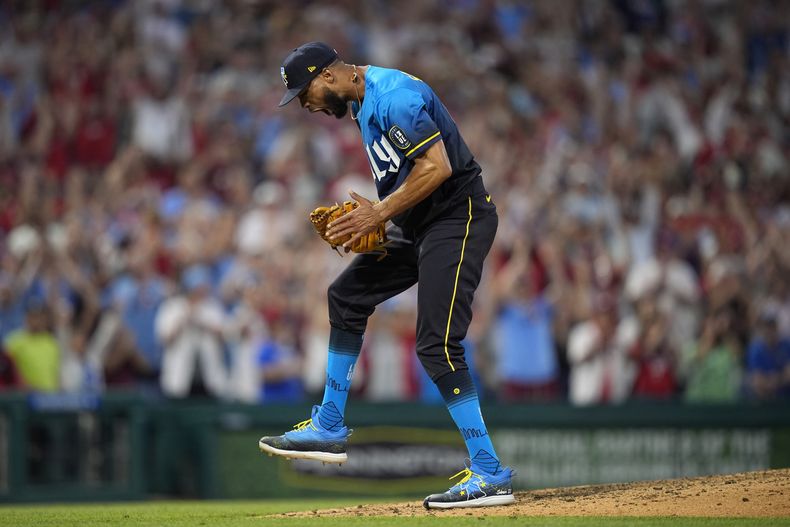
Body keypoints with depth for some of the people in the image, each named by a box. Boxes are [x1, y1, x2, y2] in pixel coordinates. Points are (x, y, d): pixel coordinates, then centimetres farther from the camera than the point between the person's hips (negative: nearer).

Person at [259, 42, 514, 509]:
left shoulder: (394, 96, -19)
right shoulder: (363, 101, 14)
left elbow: (437, 167, -25)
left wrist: (380, 212, -20)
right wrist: (367, 216, 5)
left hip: (458, 219, -11)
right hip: (419, 225, 11)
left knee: (438, 345, -17)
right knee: (348, 295, 18)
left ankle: (490, 474, -16)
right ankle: (330, 429, 27)